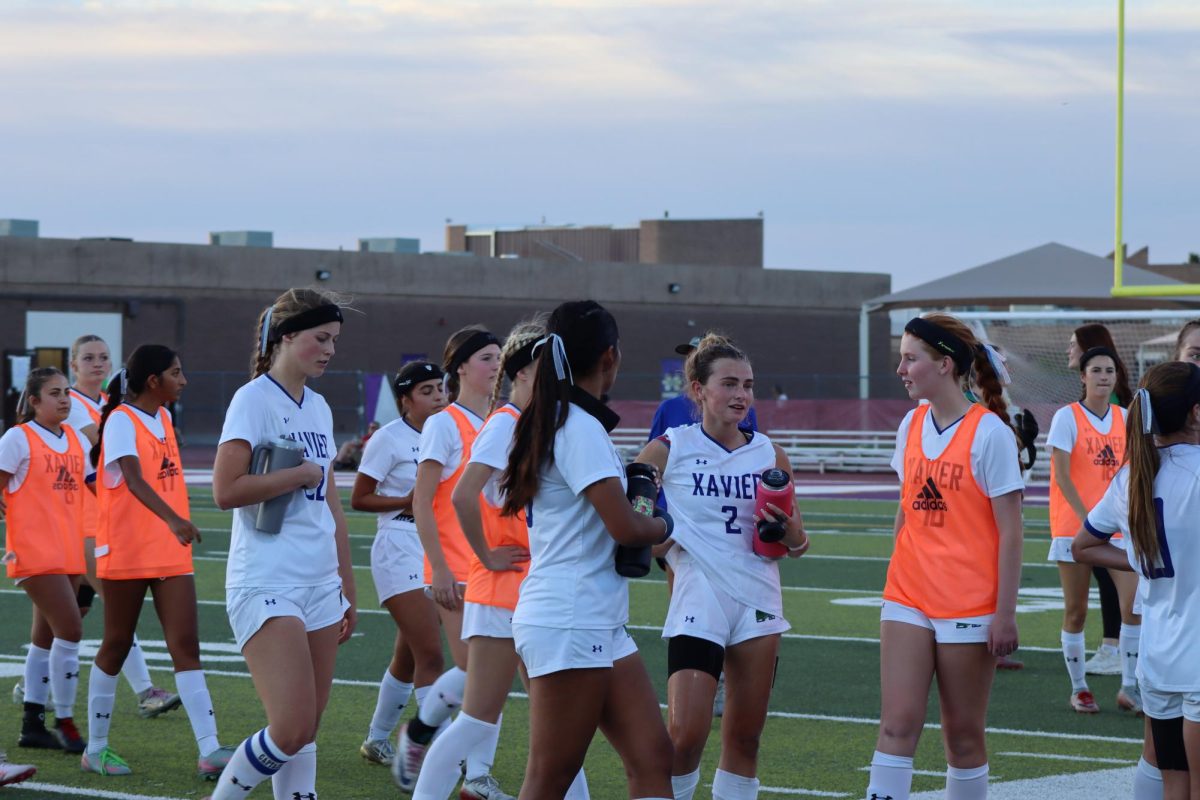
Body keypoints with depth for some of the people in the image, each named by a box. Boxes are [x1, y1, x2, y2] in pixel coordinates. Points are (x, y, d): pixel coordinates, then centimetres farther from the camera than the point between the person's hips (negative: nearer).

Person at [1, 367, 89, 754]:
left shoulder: (76, 439, 13)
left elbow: (98, 486, 20)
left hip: (68, 554, 7)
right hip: (35, 553, -7)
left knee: (48, 635, 11)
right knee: (70, 629, -15)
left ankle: (32, 725, 18)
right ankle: (65, 724, -6)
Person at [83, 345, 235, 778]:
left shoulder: (163, 417, 12)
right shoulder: (121, 421, -13)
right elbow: (133, 479, -29)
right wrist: (173, 519, -44)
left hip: (171, 554, 6)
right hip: (126, 553, -6)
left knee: (186, 646, -4)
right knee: (117, 645, 4)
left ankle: (209, 751, -12)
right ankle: (95, 749, 17)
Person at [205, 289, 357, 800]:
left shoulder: (318, 407, 16)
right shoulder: (254, 399, -8)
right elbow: (225, 490, -20)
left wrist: (347, 588, 20)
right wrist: (302, 474, -10)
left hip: (321, 585, 8)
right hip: (267, 586, -8)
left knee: (307, 729, 6)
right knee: (291, 730, -16)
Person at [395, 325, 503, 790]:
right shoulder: (444, 424, -6)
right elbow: (421, 503, -9)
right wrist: (438, 568, -15)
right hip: (456, 569, -6)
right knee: (472, 669, -12)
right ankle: (415, 736, 10)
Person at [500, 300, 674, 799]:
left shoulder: (555, 421, 14)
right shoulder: (581, 427, -14)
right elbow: (625, 527, -19)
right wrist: (663, 525, 2)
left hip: (599, 627, 10)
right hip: (569, 625, -10)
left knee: (652, 758, 4)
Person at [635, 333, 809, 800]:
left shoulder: (770, 455, 7)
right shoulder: (669, 450, -3)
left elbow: (797, 545, 14)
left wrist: (787, 525, -7)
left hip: (758, 604, 4)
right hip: (698, 606, -4)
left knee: (745, 738, 8)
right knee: (686, 735, -13)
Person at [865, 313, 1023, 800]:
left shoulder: (989, 432, -9)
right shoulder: (911, 426, 8)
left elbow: (1009, 531, -9)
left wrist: (1005, 613, -12)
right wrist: (899, 579, 13)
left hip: (969, 608, -4)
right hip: (908, 600, 4)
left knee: (963, 732, 4)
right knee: (898, 723, -6)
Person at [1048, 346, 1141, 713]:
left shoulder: (1124, 418, 8)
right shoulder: (1067, 417, -5)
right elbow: (1062, 475, -11)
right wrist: (1087, 518, -18)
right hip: (1073, 527, -3)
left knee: (1134, 603, -10)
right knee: (1076, 612, 2)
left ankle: (1129, 687, 0)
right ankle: (1078, 689, 16)